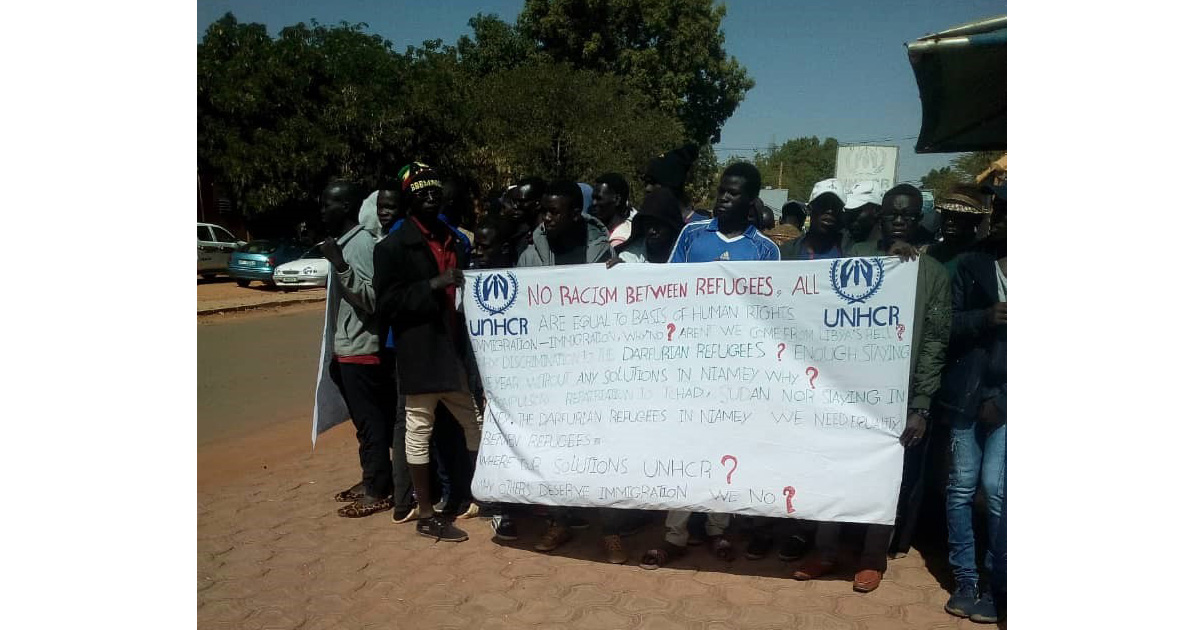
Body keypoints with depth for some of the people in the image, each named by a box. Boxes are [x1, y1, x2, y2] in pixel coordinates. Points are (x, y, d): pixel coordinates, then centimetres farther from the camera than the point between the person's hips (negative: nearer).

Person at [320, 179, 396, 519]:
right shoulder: (343, 243, 13)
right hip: (348, 348, 9)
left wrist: (340, 265, -29)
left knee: (372, 422, 0)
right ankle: (370, 480, 28)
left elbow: (372, 299, -23)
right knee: (364, 421, 16)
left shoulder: (363, 243, -15)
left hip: (362, 349, -9)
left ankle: (378, 492, 9)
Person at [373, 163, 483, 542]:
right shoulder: (393, 246, -6)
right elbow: (387, 303, -14)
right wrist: (434, 285, -21)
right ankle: (426, 514, 16)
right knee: (420, 431, 5)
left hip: (455, 350, 6)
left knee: (476, 423, 11)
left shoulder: (454, 241, 14)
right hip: (419, 355, -6)